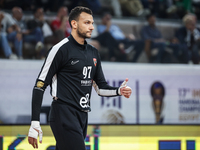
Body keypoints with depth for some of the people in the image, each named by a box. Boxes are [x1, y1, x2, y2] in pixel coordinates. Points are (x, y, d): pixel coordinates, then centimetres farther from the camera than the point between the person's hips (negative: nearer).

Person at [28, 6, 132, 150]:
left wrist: (118, 91, -1)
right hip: (64, 115, -7)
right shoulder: (61, 49, -7)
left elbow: (101, 87, 22)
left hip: (82, 116, 7)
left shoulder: (93, 52, 16)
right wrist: (35, 124, -13)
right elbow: (40, 86, -8)